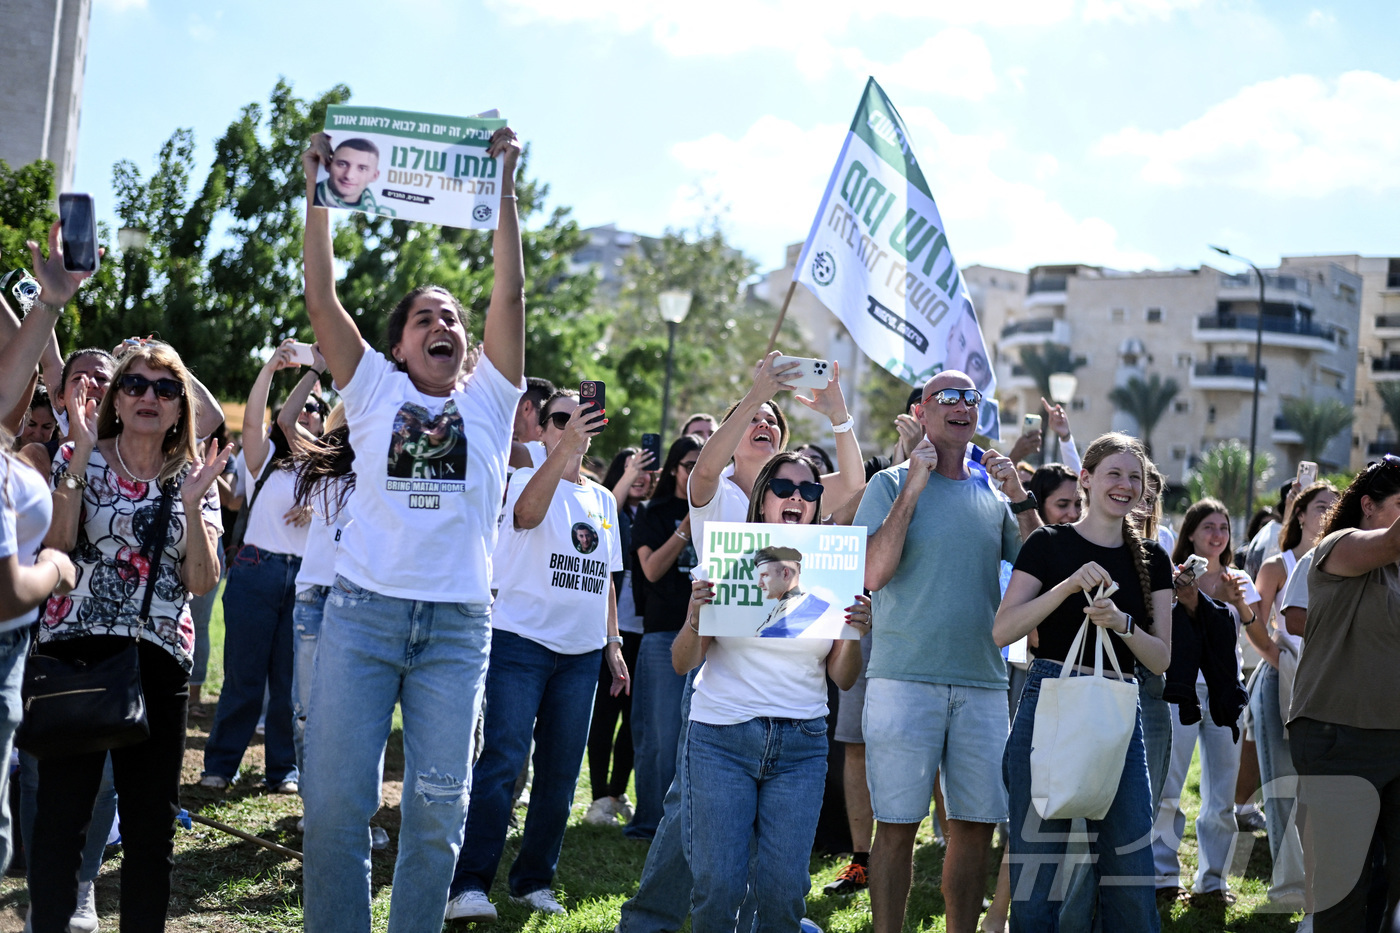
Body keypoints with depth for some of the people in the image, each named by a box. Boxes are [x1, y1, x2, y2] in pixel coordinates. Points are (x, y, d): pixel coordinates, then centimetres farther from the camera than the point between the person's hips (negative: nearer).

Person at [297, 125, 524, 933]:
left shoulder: (488, 401, 12)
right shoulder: (376, 393, 11)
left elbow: (512, 295, 4)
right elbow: (322, 298, 3)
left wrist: (505, 190, 0)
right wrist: (319, 194, -1)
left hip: (457, 624, 1)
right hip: (363, 613, -1)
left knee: (439, 807, 2)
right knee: (338, 799, -2)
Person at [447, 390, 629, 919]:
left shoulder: (603, 501, 17)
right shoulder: (529, 479, -2)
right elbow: (526, 513, -27)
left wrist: (613, 643, 17)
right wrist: (565, 448, -39)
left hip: (582, 652, 6)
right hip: (521, 641, -6)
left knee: (560, 773, 7)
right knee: (502, 760, -15)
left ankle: (534, 880, 17)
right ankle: (469, 886, -16)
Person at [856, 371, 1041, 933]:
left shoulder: (991, 493, 14)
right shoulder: (891, 485, 2)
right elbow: (872, 574, -11)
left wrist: (1021, 498, -2)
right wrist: (912, 489, -12)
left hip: (982, 681, 4)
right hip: (904, 677, -4)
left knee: (977, 823, 6)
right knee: (898, 824, -2)